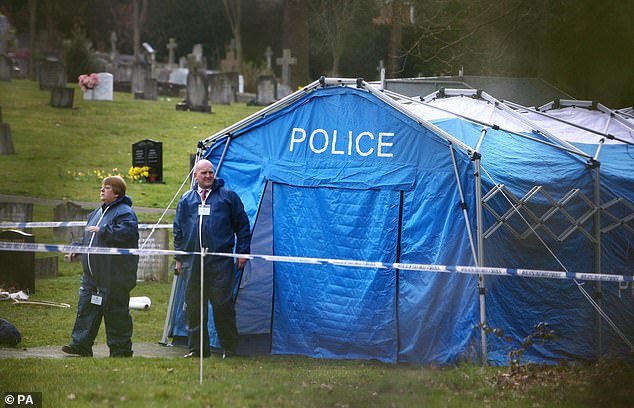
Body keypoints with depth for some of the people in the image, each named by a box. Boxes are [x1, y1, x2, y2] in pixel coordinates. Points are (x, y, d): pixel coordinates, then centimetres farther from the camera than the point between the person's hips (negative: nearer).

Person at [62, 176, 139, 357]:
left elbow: (127, 232, -29)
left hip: (113, 274, -9)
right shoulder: (98, 212, 18)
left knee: (115, 311, -2)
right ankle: (80, 344, 12)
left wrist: (102, 231, -26)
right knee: (86, 306, 8)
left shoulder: (124, 212, -11)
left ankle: (120, 348, 7)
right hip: (92, 272, 9)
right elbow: (88, 236, 32)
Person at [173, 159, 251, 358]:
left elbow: (242, 226, 10)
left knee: (222, 304, -6)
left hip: (220, 261, -3)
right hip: (192, 263, 3)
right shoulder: (186, 199, 15)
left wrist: (242, 252, 3)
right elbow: (178, 230, 20)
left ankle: (229, 348, 4)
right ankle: (197, 348, 12)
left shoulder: (227, 196, 7)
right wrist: (179, 257, 16)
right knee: (193, 305, 4)